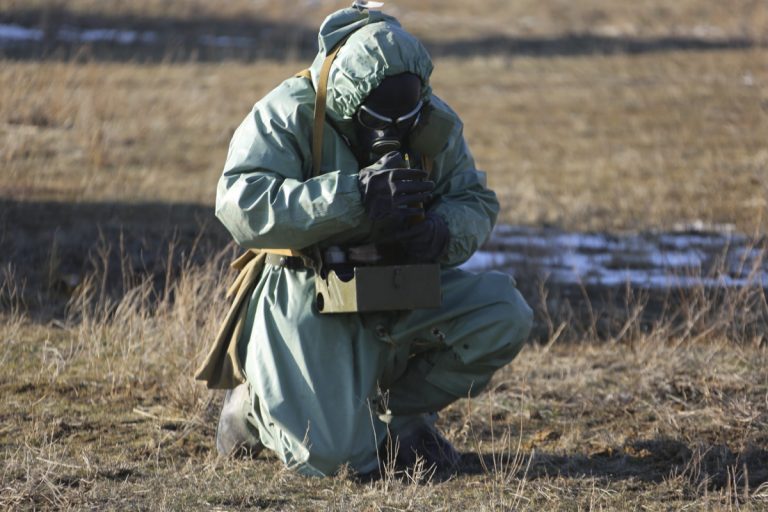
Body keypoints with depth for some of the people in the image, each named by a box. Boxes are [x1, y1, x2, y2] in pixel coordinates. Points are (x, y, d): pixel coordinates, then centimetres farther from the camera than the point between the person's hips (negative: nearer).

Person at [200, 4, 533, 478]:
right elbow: (240, 203, -29)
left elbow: (477, 203, 6)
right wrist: (355, 195, -37)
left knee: (504, 315, -17)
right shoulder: (291, 114, -16)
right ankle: (257, 404, 15)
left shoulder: (434, 122, 0)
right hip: (310, 296, -6)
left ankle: (399, 411, 6)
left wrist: (441, 233, -21)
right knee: (330, 455, -22)